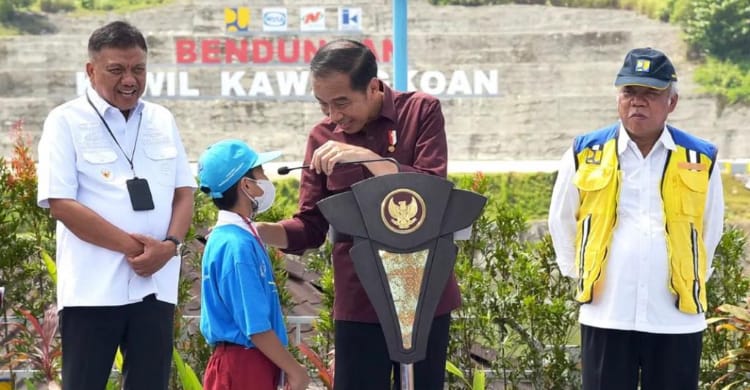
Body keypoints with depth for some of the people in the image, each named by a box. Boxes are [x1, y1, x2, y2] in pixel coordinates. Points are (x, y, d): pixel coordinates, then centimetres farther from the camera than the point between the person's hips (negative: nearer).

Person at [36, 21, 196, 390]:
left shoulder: (162, 121, 13)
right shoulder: (66, 121, -2)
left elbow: (184, 192, 12)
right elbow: (61, 203, -10)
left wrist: (169, 245, -8)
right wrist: (131, 245, -14)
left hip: (155, 284, 5)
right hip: (91, 288, -4)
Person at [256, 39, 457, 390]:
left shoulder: (421, 111, -3)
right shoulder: (323, 136, 4)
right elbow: (312, 225, 5)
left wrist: (367, 157, -24)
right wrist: (261, 231, -15)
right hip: (359, 300, 2)